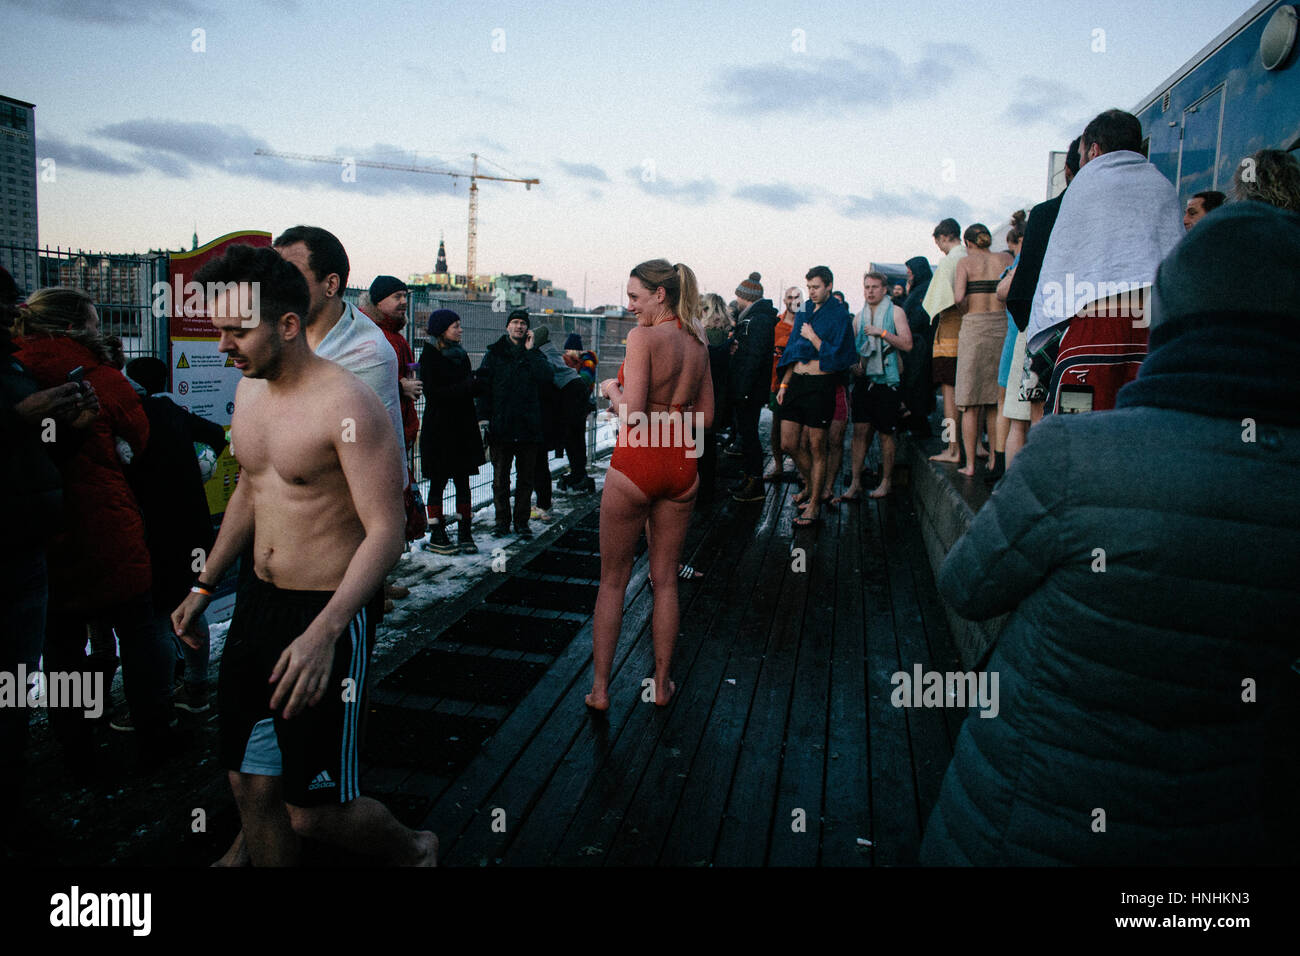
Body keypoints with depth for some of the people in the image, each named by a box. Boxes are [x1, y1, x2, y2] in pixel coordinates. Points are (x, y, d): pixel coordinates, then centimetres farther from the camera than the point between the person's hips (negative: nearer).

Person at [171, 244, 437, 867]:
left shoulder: (347, 405, -20)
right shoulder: (248, 390, 6)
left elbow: (386, 530, -24)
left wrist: (324, 633, -34)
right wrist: (203, 587, 23)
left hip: (330, 612, -8)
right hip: (259, 601, 8)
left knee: (312, 809, 1)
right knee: (250, 785, 14)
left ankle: (412, 849, 30)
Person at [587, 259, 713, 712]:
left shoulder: (643, 337, -13)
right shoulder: (698, 342, 6)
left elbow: (630, 414, -20)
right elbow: (706, 416, 12)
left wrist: (611, 388, -1)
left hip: (636, 464, -5)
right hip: (681, 464, 5)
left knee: (613, 579, 9)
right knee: (665, 578, 15)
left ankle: (599, 688, 15)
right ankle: (662, 684, 24)